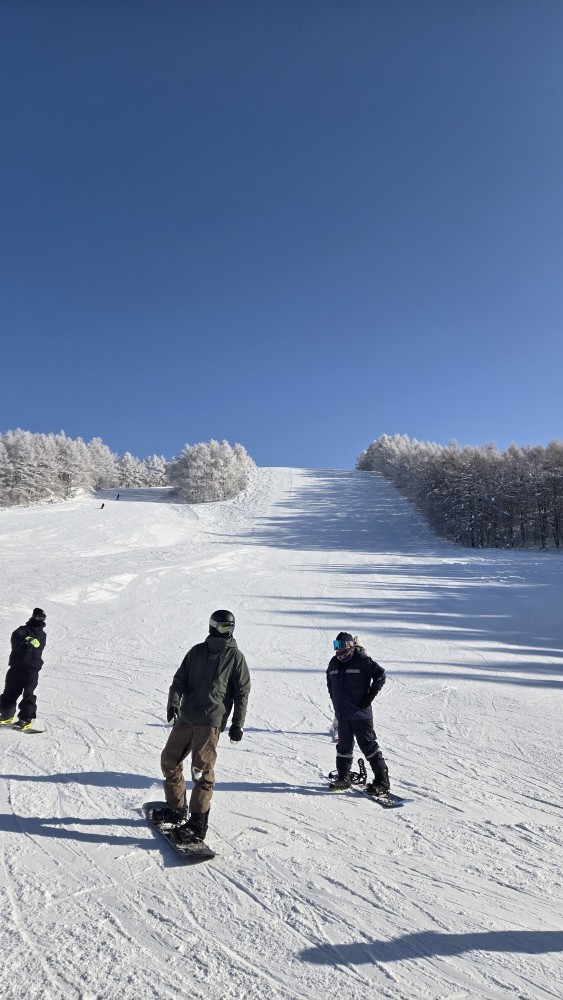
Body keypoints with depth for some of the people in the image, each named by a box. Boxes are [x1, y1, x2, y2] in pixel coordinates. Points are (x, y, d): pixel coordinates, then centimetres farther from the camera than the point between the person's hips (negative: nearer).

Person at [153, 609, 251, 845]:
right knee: (169, 761, 12)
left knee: (201, 769, -9)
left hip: (211, 721, -4)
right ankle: (176, 809, 29)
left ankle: (197, 825, -2)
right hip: (185, 717, 4)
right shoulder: (197, 651, 10)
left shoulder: (235, 657, 4)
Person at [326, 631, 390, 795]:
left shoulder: (362, 660, -11)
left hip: (360, 713, -6)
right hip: (342, 714, 6)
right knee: (344, 746, 13)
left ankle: (382, 780, 6)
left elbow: (380, 675, -11)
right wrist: (335, 699, 18)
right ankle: (343, 778, 26)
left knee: (368, 745, -3)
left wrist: (370, 696, -12)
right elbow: (330, 681, 27)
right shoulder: (334, 663, 10)